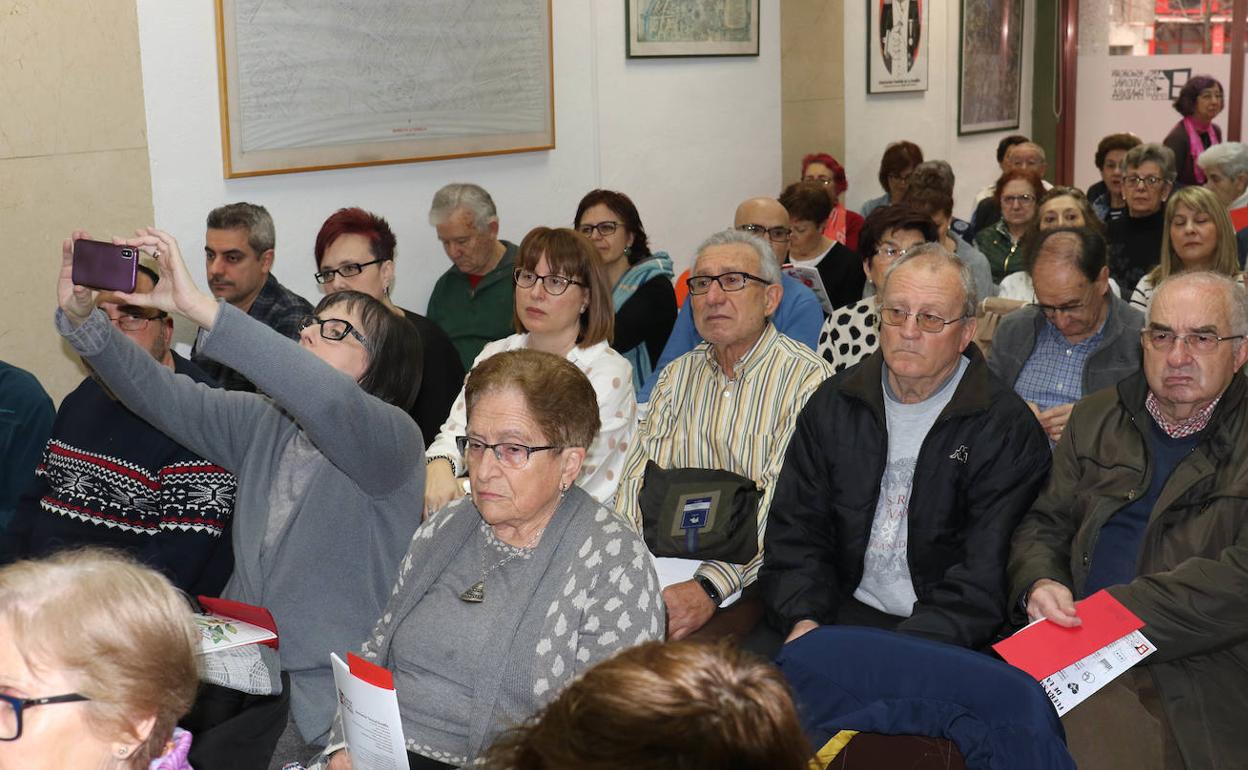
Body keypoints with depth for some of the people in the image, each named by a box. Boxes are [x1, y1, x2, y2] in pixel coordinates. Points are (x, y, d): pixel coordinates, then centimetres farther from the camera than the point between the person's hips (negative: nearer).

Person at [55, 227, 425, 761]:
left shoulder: (394, 441, -12)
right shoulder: (264, 426, 9)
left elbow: (327, 398, -32)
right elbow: (160, 395, 3)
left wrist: (198, 307, -36)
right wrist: (80, 317, -13)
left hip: (326, 692, -6)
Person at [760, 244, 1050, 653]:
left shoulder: (1009, 429, -4)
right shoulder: (832, 405, 9)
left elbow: (986, 574, -11)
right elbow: (795, 531, 7)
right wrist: (803, 619, -11)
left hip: (943, 641, -3)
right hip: (840, 615, 4)